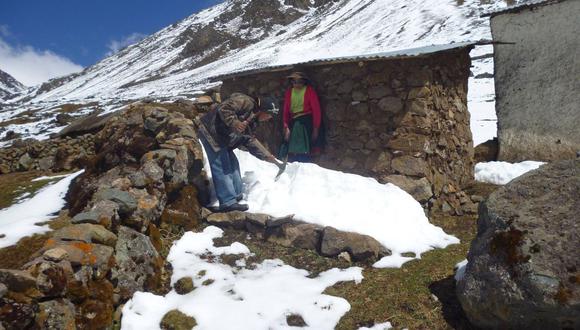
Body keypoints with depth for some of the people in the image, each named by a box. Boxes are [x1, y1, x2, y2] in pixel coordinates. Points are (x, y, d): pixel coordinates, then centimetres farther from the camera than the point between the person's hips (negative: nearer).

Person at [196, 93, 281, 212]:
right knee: (222, 167, -10)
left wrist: (267, 156, 16)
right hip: (210, 131, -11)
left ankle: (236, 196, 26)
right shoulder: (246, 102, -14)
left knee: (232, 164, 15)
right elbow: (223, 108, -24)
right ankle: (228, 202, -8)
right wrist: (235, 123, -28)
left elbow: (250, 141, 18)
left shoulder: (251, 120, 16)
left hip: (221, 139, 11)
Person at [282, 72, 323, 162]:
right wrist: (286, 127, 3)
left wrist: (316, 128, -10)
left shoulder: (309, 91, -2)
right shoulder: (289, 92, 11)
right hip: (293, 122, 5)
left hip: (307, 121, -5)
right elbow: (286, 111, 12)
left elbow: (316, 110, -5)